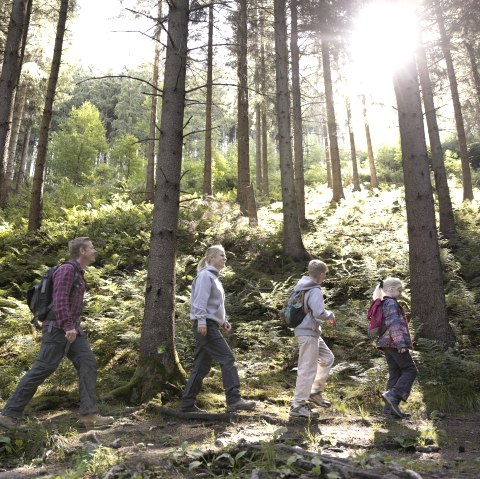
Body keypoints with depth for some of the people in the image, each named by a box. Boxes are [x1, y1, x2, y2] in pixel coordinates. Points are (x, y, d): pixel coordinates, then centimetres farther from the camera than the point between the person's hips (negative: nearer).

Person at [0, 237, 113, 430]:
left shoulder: (78, 273, 18)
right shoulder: (67, 269, -12)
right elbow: (59, 300, -22)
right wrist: (68, 326, -28)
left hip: (72, 329, 9)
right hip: (57, 328, -9)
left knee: (88, 363, -4)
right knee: (42, 369, -6)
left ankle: (89, 414, -8)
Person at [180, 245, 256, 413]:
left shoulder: (214, 276, 23)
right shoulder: (205, 275, -6)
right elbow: (200, 300, -17)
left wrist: (224, 321, 18)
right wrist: (201, 320, -25)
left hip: (211, 325, 10)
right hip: (205, 325, -10)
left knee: (202, 366, 10)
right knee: (227, 359, -14)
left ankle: (187, 403, 15)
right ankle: (234, 400, -16)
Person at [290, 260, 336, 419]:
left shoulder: (300, 286, 9)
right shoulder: (315, 290, -18)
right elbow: (319, 312, -29)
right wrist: (330, 316, -7)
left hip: (311, 332, 10)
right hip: (308, 333, -10)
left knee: (327, 358, 21)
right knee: (307, 369, -3)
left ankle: (315, 392, 26)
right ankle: (298, 406, 4)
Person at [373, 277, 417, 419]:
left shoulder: (383, 304, 19)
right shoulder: (391, 303, -11)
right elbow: (394, 324, -20)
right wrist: (401, 343, -22)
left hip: (387, 344, 9)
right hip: (394, 343, -9)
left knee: (395, 373, 9)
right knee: (410, 370, -2)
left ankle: (390, 407, 8)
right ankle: (392, 395, -14)